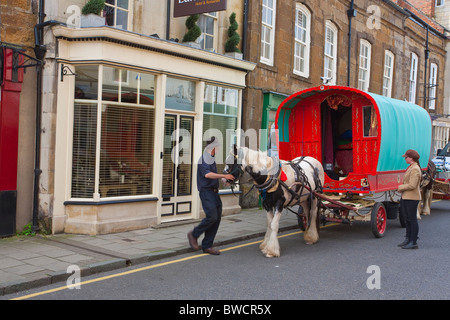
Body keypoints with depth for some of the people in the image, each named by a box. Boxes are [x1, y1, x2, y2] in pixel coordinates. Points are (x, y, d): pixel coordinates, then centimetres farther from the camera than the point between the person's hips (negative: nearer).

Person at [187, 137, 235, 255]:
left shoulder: (212, 159, 18)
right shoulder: (204, 159, -10)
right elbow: (207, 174, -26)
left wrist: (224, 180, 22)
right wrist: (223, 176, -32)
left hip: (214, 192, 9)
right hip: (206, 191, -9)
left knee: (217, 218, 5)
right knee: (212, 216, -18)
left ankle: (207, 246, 11)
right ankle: (194, 234, 4)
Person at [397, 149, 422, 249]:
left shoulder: (415, 169, -18)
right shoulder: (411, 167, 14)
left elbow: (412, 185, -23)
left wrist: (401, 187, -10)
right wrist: (402, 187, 8)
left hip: (412, 198, -10)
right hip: (406, 197, 10)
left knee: (412, 220, -4)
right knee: (407, 219, 16)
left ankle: (414, 243, 3)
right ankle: (408, 239, 25)